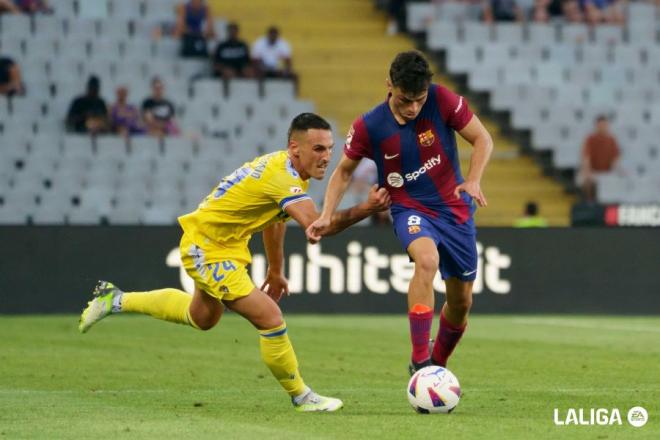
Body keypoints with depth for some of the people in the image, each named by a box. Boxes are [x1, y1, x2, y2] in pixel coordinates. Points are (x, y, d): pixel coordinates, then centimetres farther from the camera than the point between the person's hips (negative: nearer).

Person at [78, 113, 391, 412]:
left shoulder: (284, 167, 1)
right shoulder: (282, 177, -30)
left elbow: (275, 219, 17)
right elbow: (316, 225, -44)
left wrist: (276, 270, 21)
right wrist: (364, 210, -51)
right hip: (208, 249, -11)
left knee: (203, 318, 31)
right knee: (270, 318, -15)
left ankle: (116, 300, 42)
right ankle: (301, 397, 1)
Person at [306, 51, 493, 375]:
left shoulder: (442, 101, -15)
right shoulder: (368, 127, -14)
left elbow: (482, 139, -5)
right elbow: (344, 171, 2)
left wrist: (473, 181, -22)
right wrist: (326, 217, -11)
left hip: (455, 209, 2)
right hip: (410, 210, -2)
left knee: (461, 302, 9)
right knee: (427, 259, -36)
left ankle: (437, 366, 37)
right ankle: (419, 362, -35)